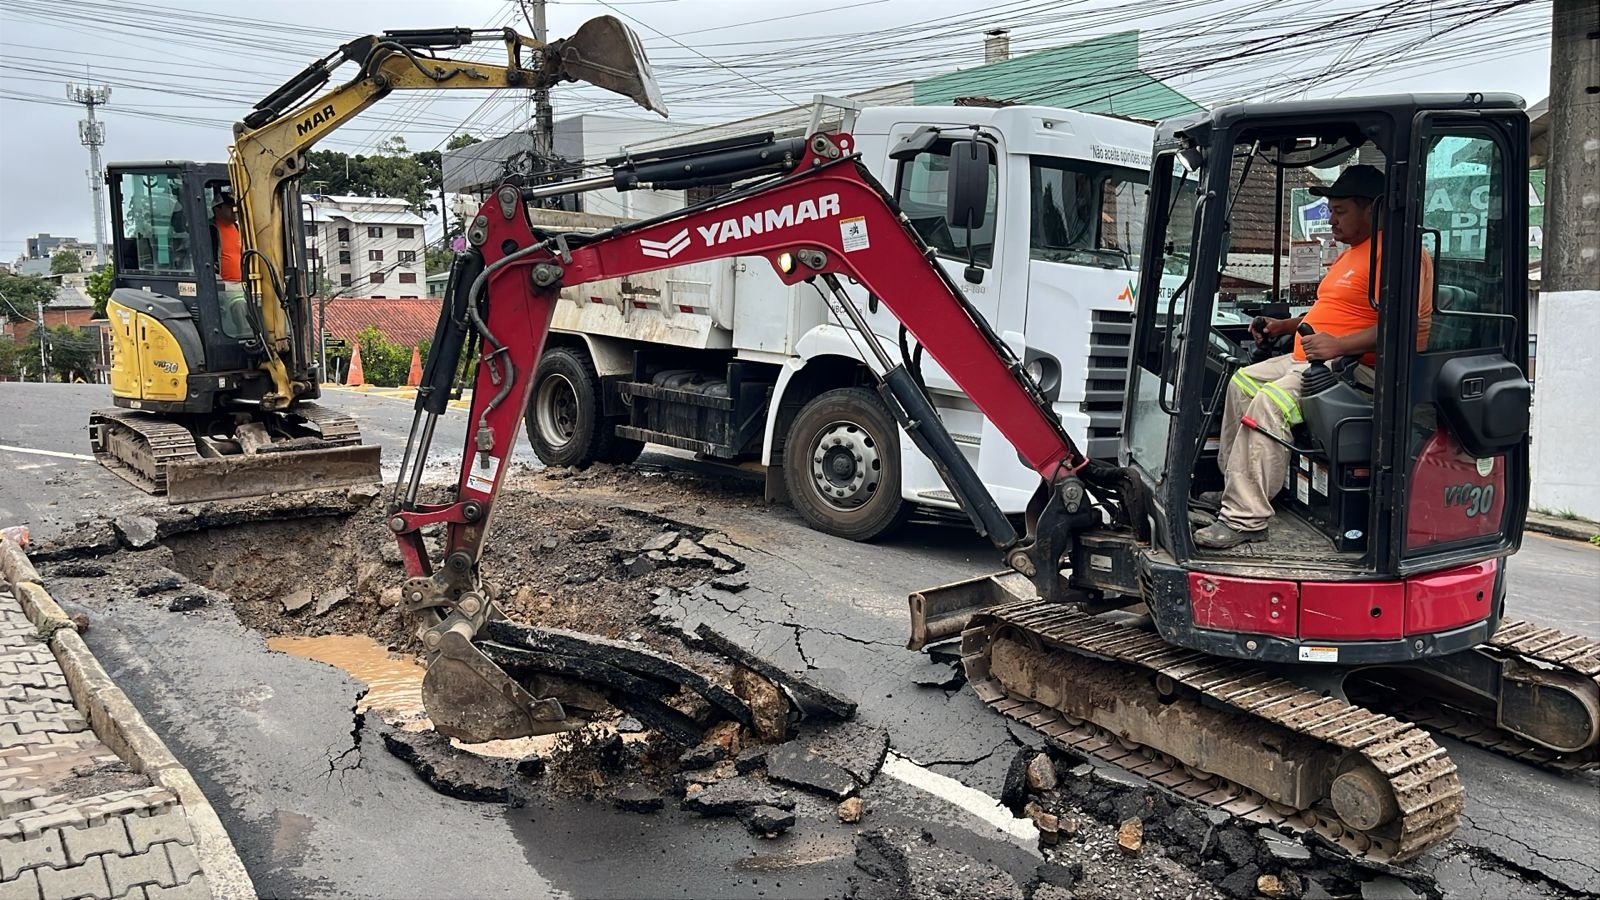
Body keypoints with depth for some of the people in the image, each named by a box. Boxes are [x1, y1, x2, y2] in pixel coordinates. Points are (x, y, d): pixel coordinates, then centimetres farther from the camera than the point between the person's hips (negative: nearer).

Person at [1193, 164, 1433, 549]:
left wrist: (1339, 345, -32)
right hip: (1308, 359, 12)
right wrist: (1284, 326, 22)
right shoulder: (1351, 254, 22)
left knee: (1270, 402, -31)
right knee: (1242, 382, 14)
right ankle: (1235, 490, 18)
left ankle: (1245, 520, -31)